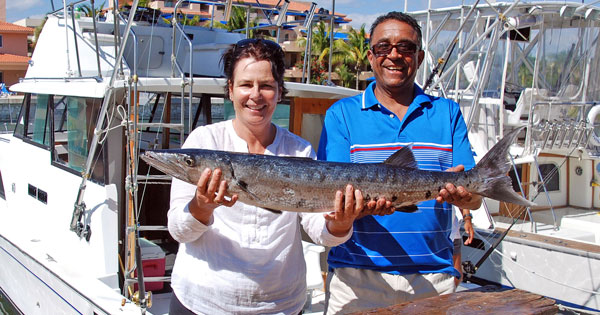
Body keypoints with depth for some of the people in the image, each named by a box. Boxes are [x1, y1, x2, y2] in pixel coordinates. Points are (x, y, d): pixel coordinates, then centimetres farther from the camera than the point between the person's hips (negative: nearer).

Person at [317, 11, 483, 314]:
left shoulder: (447, 113, 9)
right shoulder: (342, 114, 3)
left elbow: (475, 198, 2)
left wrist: (460, 192, -22)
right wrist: (365, 204, -27)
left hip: (433, 274, 2)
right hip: (357, 276, -1)